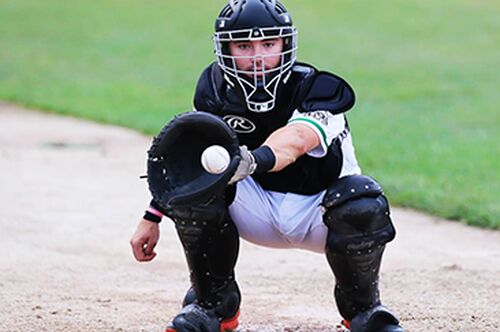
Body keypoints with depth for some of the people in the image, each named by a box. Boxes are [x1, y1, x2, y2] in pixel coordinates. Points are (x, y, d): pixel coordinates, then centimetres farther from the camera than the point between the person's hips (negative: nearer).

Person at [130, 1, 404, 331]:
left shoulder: (317, 89, -25)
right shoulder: (216, 88, -10)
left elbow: (295, 139, -47)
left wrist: (253, 161, -68)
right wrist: (152, 217, -4)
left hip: (316, 216, -3)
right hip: (259, 212, 3)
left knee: (362, 203, -36)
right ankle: (213, 304, -4)